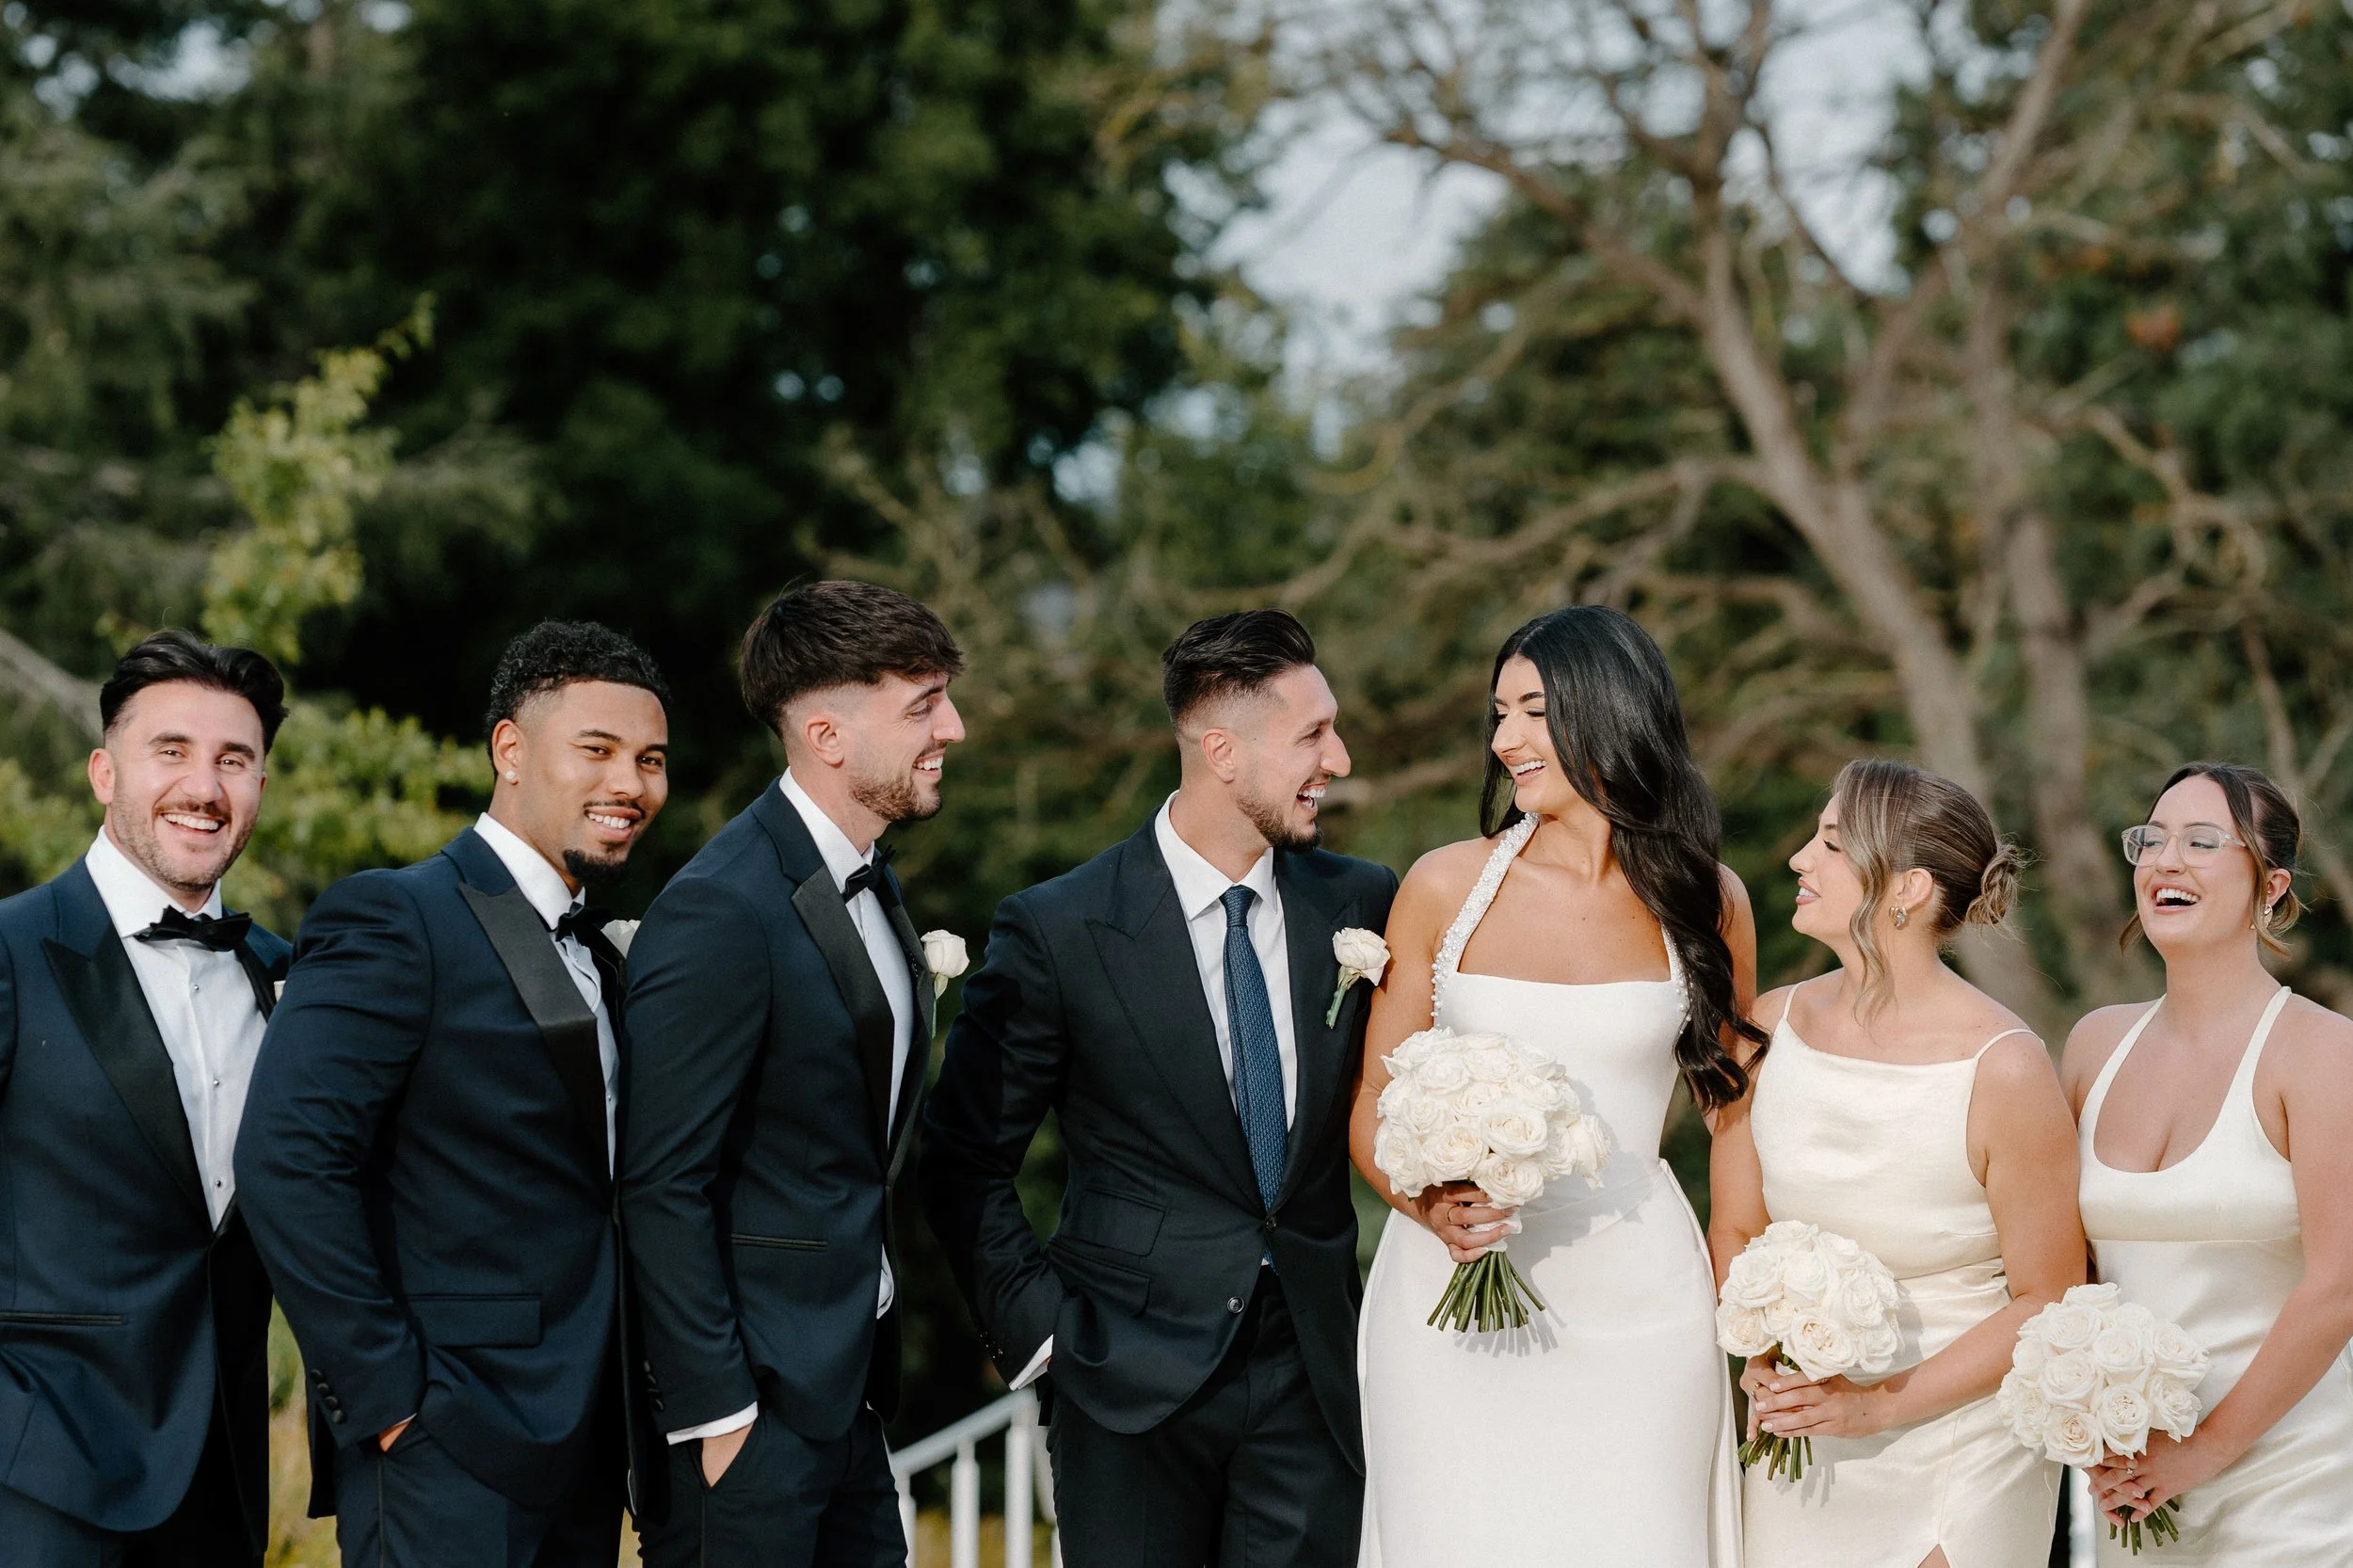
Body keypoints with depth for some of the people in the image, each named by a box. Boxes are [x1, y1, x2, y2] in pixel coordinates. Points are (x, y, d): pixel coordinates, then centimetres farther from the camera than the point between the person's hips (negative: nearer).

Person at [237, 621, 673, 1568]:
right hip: (448, 1455, -8)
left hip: (579, 1448, 8)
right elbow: (285, 1163, -19)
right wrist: (387, 1393, -18)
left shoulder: (595, 957, 18)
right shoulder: (394, 922, -10)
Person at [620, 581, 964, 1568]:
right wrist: (712, 1411, -19)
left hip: (847, 1387, 9)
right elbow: (662, 1185, -19)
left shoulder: (869, 885, 12)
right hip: (753, 1405, -9)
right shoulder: (720, 913, -18)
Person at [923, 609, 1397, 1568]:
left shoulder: (1361, 904, 3)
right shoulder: (1057, 932, -7)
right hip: (1134, 1382, -3)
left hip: (1310, 1376, 3)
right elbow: (966, 1163, 0)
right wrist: (1038, 1331, -4)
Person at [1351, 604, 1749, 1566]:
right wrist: (1430, 1207, -15)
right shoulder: (1447, 887, 1)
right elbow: (1372, 1107, 6)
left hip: (1632, 1302, 0)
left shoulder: (1706, 904, 3)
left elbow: (1732, 1103, 14)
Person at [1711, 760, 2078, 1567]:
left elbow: (2046, 1301, -11)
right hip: (1802, 1447, 4)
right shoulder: (1770, 1028, -4)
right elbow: (1735, 1228, 7)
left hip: (1959, 1453, -4)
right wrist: (1767, 1372, -10)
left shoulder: (2004, 1070, -17)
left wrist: (1878, 1403, -16)